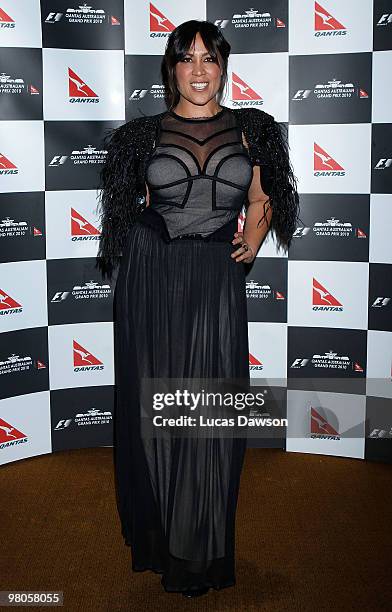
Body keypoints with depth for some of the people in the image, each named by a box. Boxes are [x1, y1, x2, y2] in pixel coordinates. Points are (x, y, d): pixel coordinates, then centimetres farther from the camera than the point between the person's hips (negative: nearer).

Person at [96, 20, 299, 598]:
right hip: (151, 277, 0)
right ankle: (156, 536, 25)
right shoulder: (145, 133, 5)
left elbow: (262, 201, 18)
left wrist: (250, 242, 4)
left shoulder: (250, 129, 7)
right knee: (153, 404, 6)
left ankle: (202, 552, 19)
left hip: (216, 280, 0)